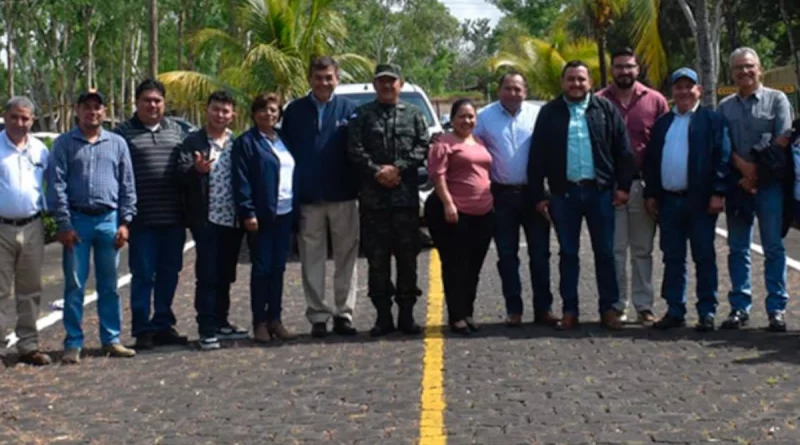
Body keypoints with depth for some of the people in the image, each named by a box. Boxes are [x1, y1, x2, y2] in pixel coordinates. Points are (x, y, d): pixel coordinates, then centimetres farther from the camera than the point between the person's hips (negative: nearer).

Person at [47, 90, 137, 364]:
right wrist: (64, 224, -9)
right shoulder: (64, 144, 2)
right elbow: (56, 185, -3)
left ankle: (111, 340, 16)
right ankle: (73, 343, 8)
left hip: (109, 221, 2)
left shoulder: (117, 143, 8)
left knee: (109, 285, 8)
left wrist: (125, 222, 0)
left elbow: (127, 185, 8)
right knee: (74, 286, 1)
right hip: (77, 221, -2)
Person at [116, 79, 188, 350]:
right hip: (143, 218, -4)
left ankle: (163, 325, 22)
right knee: (143, 275, 1)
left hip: (173, 216, 4)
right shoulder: (124, 132, 0)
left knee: (169, 274, 11)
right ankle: (142, 330, 9)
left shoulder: (175, 130, 14)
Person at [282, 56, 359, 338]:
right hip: (308, 198, 0)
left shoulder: (349, 109, 3)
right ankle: (318, 316, 11)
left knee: (346, 258, 5)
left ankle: (343, 314, 13)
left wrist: (358, 187, -6)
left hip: (343, 196, 0)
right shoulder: (295, 111, 5)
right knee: (312, 261, 4)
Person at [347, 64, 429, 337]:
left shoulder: (413, 114, 11)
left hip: (406, 196, 1)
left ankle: (406, 314, 12)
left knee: (407, 257, 4)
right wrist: (377, 172, -14)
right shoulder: (363, 115, 8)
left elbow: (423, 147, 0)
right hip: (373, 197, -1)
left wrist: (398, 168, -12)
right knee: (377, 258, 2)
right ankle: (383, 316, 9)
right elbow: (355, 149, -2)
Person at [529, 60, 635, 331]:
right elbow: (537, 156, 4)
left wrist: (623, 185, -2)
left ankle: (608, 309, 11)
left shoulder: (605, 110, 5)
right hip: (563, 193, 1)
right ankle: (570, 311, 13)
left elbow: (623, 150, 4)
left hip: (600, 191, 0)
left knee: (605, 252, 4)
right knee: (568, 254, 7)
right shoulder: (550, 113, 5)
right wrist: (538, 195, 0)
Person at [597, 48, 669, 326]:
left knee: (643, 249, 8)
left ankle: (644, 306, 13)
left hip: (643, 185, 1)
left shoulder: (655, 101, 4)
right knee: (615, 249, 3)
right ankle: (617, 306, 10)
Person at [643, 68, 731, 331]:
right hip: (668, 201, 5)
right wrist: (651, 194, 7)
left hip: (700, 200, -5)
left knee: (704, 258, 2)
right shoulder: (662, 123, 15)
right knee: (672, 258, 8)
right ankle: (675, 311, 15)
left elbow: (722, 158, -6)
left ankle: (707, 313, 6)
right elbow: (651, 161, 14)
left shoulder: (712, 119, 0)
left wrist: (718, 193, -13)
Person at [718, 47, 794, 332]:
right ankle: (740, 308, 10)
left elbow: (783, 141, -5)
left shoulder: (776, 100, 4)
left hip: (769, 183, -3)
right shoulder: (725, 107, 14)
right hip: (736, 183, 3)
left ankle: (777, 309, 1)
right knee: (738, 249, 5)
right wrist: (741, 165, -11)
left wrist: (756, 172, -9)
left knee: (774, 248, -3)